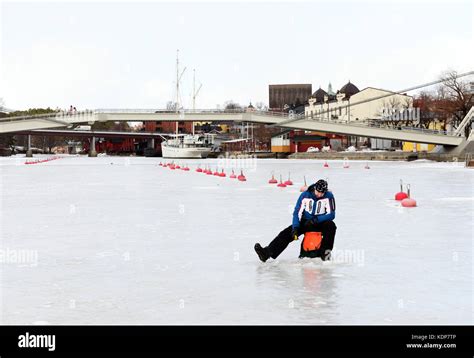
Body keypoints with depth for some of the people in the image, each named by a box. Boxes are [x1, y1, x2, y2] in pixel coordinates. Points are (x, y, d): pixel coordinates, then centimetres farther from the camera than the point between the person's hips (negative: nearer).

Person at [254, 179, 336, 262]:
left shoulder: (329, 197, -14)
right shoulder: (305, 196, -9)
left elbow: (331, 214, -16)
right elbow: (297, 212, -8)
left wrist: (316, 220, -29)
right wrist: (295, 228, -21)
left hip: (320, 222, -2)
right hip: (305, 222, 2)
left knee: (331, 226, -35)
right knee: (286, 233, -16)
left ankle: (325, 251, -30)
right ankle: (267, 252, -29)